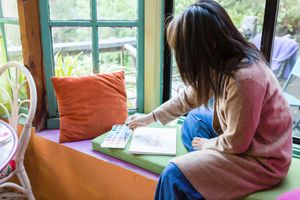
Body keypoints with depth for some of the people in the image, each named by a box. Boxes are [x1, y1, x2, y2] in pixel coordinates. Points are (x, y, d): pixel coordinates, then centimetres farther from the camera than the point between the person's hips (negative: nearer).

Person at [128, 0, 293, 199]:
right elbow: (190, 96, 8)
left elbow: (236, 143, -23)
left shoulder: (244, 78, -33)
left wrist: (208, 144, -3)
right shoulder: (224, 61, -6)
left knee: (174, 174, -14)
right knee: (195, 118, 20)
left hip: (263, 160, -9)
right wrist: (150, 117, 14)